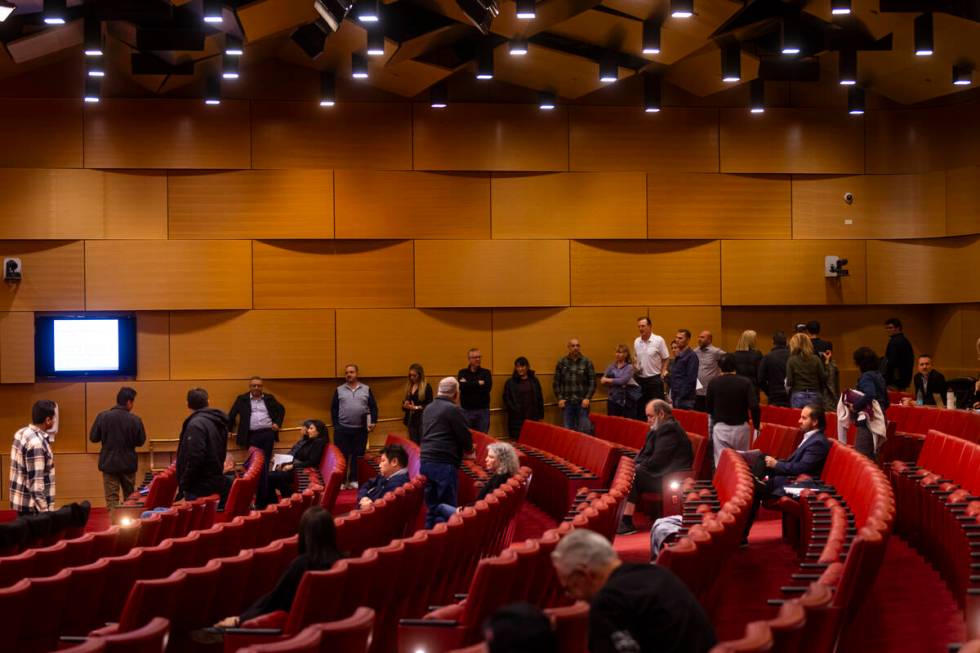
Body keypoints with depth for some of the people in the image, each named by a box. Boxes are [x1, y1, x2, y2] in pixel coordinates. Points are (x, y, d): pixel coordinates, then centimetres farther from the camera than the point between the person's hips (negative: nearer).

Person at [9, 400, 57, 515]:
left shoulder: (21, 433, 6)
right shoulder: (36, 443, -22)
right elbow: (35, 482, -24)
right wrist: (44, 511, -21)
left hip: (21, 501, 9)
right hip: (32, 506, -9)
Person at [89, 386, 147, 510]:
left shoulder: (102, 416, -10)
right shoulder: (135, 420, -11)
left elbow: (93, 438, -3)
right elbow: (140, 441, -1)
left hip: (109, 463, -1)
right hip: (128, 463, 1)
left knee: (112, 498, 1)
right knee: (130, 497, 18)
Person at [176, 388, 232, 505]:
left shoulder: (196, 424, -15)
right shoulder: (217, 422, 13)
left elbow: (195, 458, -22)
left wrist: (184, 484, -14)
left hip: (200, 486, -9)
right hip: (217, 481, 9)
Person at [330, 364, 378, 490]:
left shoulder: (366, 389, 7)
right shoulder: (339, 390, 6)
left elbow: (373, 407, 6)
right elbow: (334, 409, 6)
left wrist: (373, 421, -7)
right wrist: (336, 426, -2)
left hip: (361, 429, 1)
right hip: (342, 429, -1)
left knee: (357, 456, 5)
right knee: (342, 456, 0)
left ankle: (354, 480, 13)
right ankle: (341, 481, 6)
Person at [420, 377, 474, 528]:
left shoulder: (428, 408, 15)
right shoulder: (453, 410, -9)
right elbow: (465, 436, -8)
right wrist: (468, 448, 15)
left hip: (425, 460, 8)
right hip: (444, 464, -8)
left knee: (431, 505, 13)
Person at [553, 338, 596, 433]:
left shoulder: (587, 362, 3)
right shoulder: (562, 362, 6)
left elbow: (592, 382, 2)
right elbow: (556, 382, 8)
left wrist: (588, 398, -7)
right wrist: (560, 398, -1)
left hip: (582, 402, -1)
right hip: (566, 403, 1)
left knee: (584, 430, -2)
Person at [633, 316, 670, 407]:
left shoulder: (658, 340, -7)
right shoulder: (636, 341, 7)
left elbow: (665, 359, -3)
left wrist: (662, 375, -9)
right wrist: (635, 367, -2)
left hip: (654, 379, -5)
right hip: (640, 378, 5)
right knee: (640, 406, 9)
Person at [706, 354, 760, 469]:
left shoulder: (714, 383, -3)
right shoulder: (745, 382, -6)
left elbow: (708, 407, 7)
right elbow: (754, 406, -13)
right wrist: (757, 424, 2)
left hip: (720, 428, -1)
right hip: (741, 428, 1)